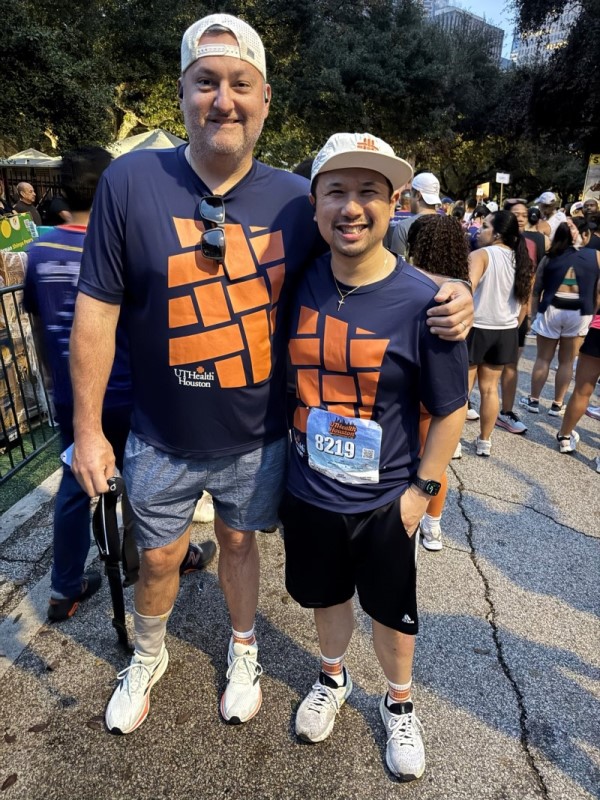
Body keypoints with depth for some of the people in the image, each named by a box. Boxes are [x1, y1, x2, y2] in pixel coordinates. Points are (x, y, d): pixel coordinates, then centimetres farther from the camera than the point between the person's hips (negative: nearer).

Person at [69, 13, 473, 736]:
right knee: (158, 560, 19)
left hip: (257, 439, 1)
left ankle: (243, 650, 52)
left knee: (238, 541, 23)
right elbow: (96, 310, -9)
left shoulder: (295, 196, -7)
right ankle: (147, 658, 52)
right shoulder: (131, 181, -13)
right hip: (162, 442, 0)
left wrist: (443, 298, -14)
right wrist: (87, 428, -7)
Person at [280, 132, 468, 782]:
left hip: (385, 501, -2)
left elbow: (450, 410, -8)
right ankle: (332, 678, 55)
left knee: (391, 611, 19)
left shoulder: (423, 302, -18)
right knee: (325, 594, 24)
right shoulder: (299, 283, -7)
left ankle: (398, 702, 50)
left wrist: (422, 488, -7)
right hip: (307, 491, 3)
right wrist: (279, 470, 7)